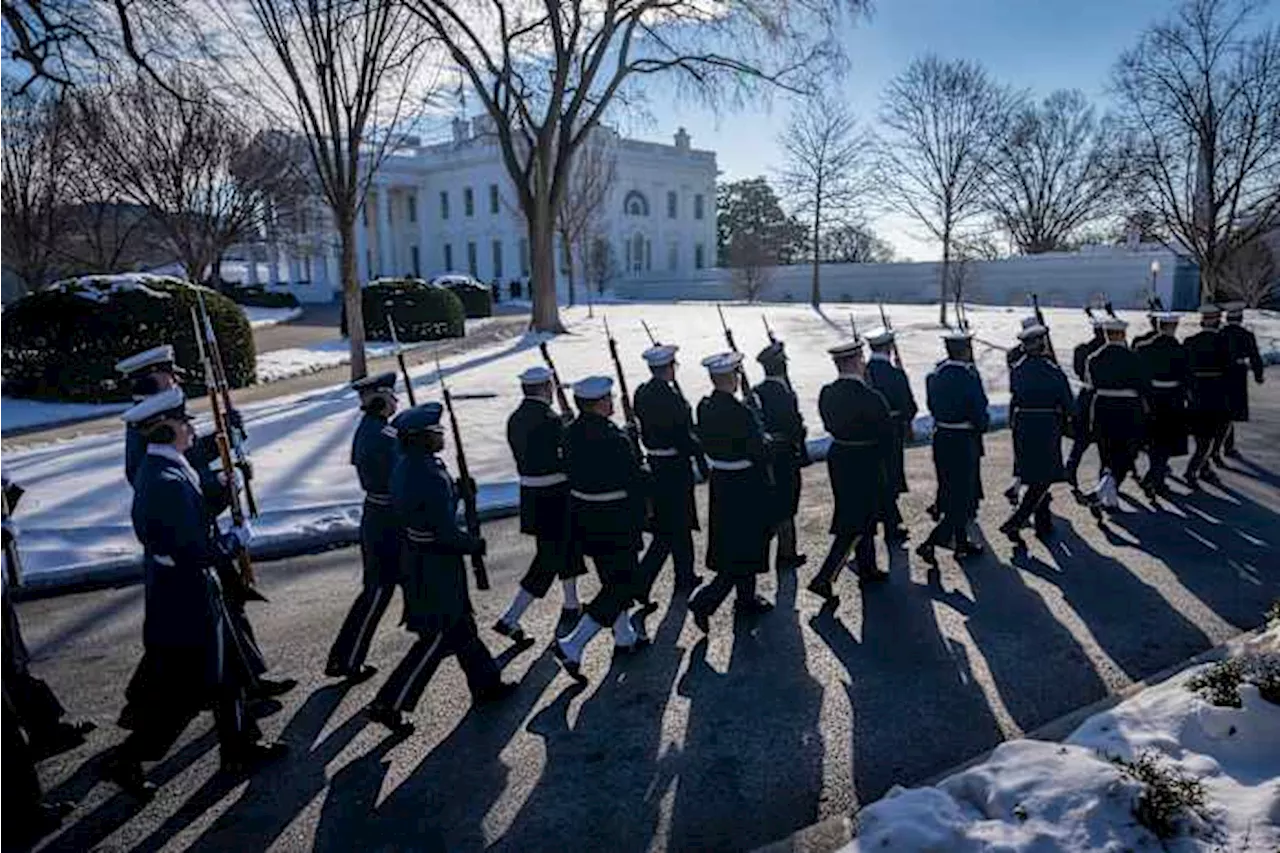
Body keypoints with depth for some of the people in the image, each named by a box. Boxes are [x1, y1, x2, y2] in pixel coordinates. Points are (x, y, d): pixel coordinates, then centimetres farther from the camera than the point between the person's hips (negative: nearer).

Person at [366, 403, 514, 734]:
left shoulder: (404, 466, 1)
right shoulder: (432, 479, -28)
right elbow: (447, 533, -24)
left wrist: (456, 491, 8)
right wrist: (477, 545, -8)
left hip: (414, 556, 10)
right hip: (435, 567, -10)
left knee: (460, 623, 21)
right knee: (438, 637, 4)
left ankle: (486, 684, 36)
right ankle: (388, 704, 12)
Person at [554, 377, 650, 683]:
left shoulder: (572, 433, 1)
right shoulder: (614, 439, -23)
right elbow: (634, 483, -17)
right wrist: (639, 519, -4)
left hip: (583, 517, 9)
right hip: (614, 522, -8)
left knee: (613, 579, 23)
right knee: (622, 584, 2)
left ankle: (625, 637, 39)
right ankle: (572, 646, -3)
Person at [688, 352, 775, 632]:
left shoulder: (704, 407, -2)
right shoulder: (740, 412, -24)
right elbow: (759, 452, -21)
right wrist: (769, 443, -1)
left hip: (720, 484, 8)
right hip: (746, 489, -8)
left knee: (733, 544, 20)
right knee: (745, 548, 3)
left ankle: (747, 599, 36)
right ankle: (705, 602, -3)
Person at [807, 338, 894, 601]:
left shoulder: (827, 394, -3)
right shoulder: (871, 398, -22)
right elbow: (888, 432, -11)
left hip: (838, 458, 7)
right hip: (866, 462, -7)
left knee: (862, 516, 23)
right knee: (855, 524, 1)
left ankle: (867, 569, 37)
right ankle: (824, 578, -3)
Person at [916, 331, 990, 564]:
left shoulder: (935, 375, 2)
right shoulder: (969, 378, -18)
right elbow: (980, 414, -14)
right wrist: (982, 425, 5)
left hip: (940, 438, 7)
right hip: (964, 442, -7)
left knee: (950, 493, 18)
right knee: (962, 498, 3)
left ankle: (961, 544, 31)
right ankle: (930, 543, -6)